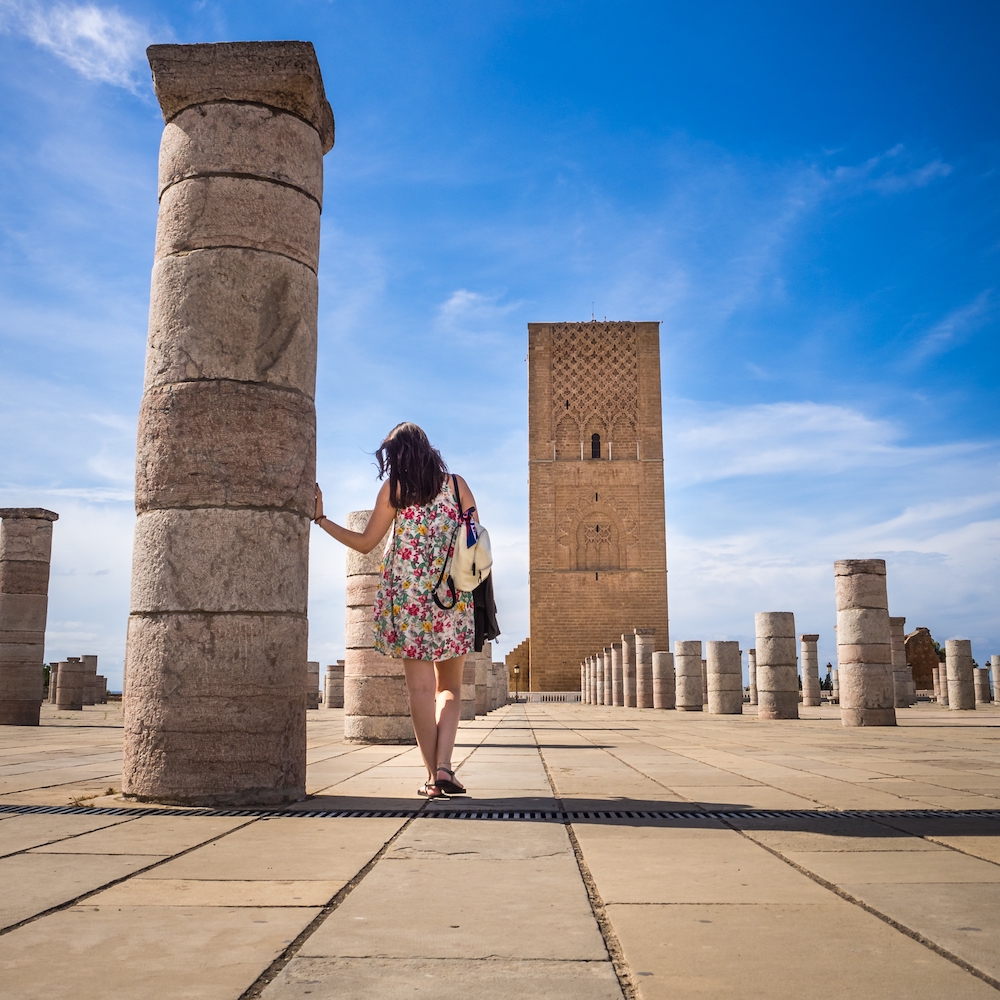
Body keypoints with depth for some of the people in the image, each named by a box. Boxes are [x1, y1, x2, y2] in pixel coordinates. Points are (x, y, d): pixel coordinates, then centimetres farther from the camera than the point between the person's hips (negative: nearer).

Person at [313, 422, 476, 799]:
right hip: (453, 596, 1)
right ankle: (444, 765, -5)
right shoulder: (456, 484, 6)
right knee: (450, 686, 11)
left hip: (406, 595, -1)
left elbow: (364, 543, 4)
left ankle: (433, 776, 2)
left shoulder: (393, 488, 2)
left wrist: (321, 519, 15)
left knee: (420, 687, 3)